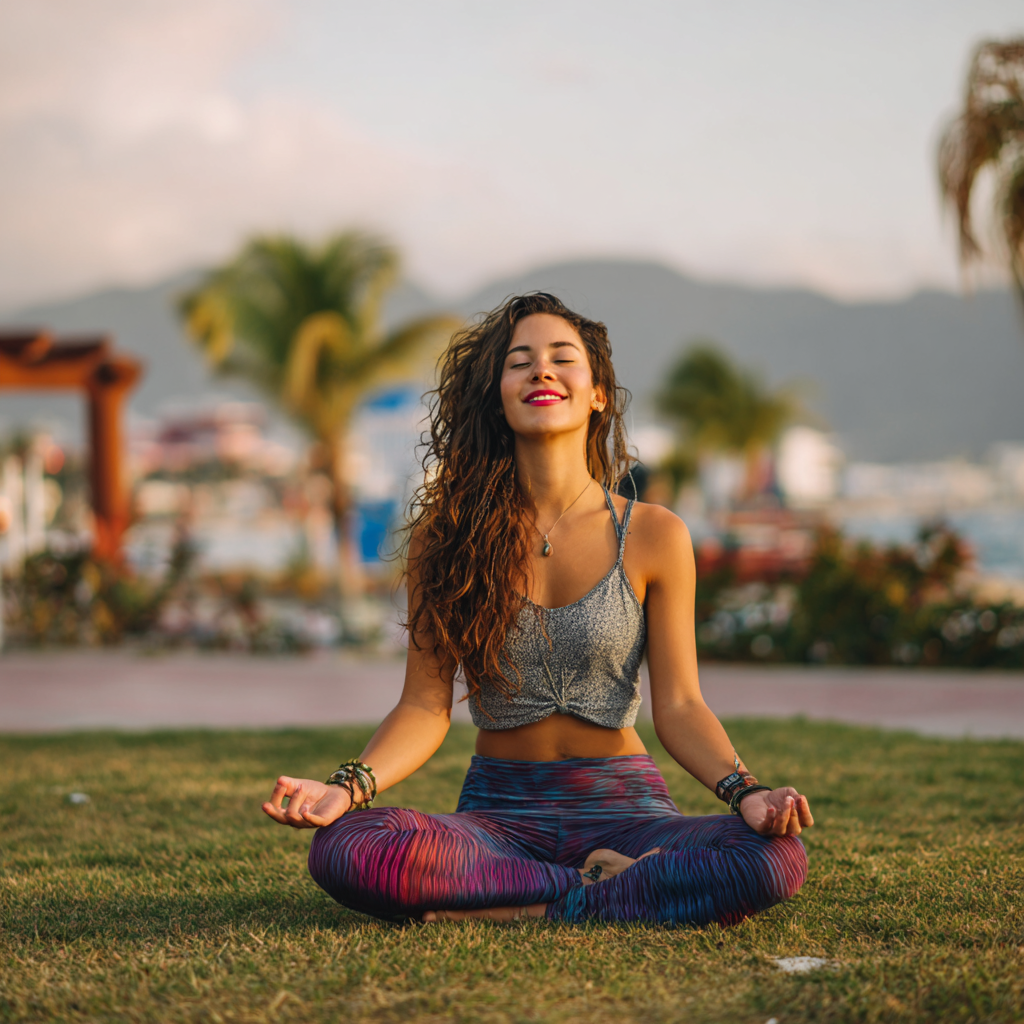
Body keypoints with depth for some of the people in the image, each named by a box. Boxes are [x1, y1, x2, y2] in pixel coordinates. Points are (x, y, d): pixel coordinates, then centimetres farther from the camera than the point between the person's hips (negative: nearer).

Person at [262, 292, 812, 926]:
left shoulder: (653, 536, 0)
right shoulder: (446, 534, 2)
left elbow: (678, 705, -1)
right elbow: (426, 707, 0)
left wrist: (745, 792, -20)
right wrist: (349, 786, -19)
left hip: (620, 804, 0)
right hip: (498, 812, 1)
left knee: (776, 859, -31)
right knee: (345, 852, -32)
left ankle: (526, 908, -15)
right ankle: (603, 886, -17)